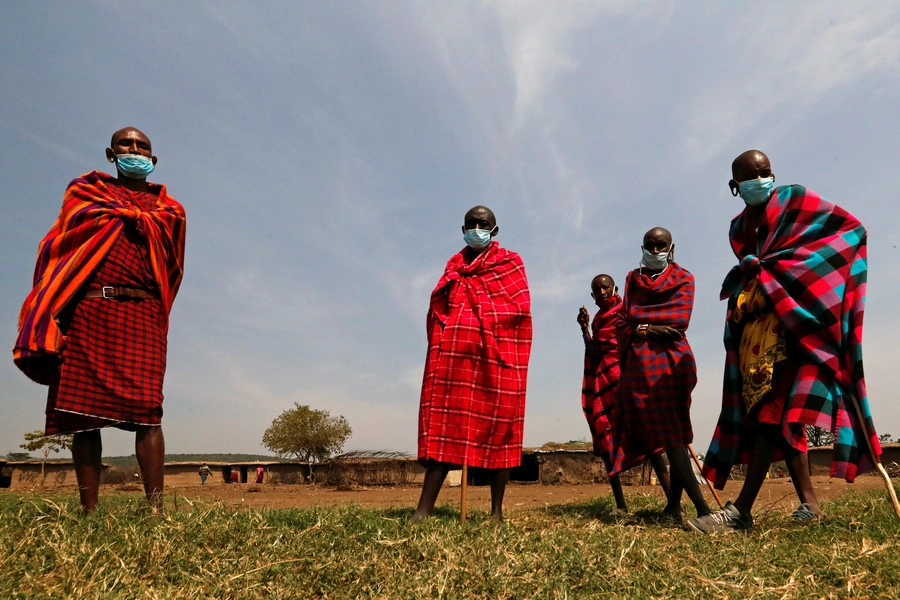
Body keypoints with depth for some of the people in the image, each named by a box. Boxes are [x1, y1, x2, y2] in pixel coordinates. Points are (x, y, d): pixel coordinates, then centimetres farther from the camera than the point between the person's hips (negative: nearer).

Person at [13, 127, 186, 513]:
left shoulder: (166, 207, 22)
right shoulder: (85, 190, 23)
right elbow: (63, 243, 10)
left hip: (141, 314, -1)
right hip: (87, 311, 1)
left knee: (146, 410, -13)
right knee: (83, 414, -3)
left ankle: (155, 507, -16)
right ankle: (89, 512, 2)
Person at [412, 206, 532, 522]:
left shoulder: (509, 263, 11)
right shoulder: (454, 267, 21)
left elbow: (520, 309, 1)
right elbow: (438, 310, 17)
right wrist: (442, 343, 3)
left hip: (497, 355, -2)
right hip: (454, 354, 2)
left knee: (498, 427, 0)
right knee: (443, 425, -5)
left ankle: (497, 510, 8)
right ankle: (424, 509, -7)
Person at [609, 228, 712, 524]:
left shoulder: (683, 278, 10)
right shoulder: (633, 279, 18)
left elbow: (680, 321, -6)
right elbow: (622, 325, 9)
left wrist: (639, 324, -3)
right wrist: (651, 329, -8)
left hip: (672, 360, -2)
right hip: (639, 363, 2)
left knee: (671, 434, -7)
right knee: (671, 435, -5)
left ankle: (674, 506, -3)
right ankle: (703, 509, -5)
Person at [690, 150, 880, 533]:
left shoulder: (796, 200, 4)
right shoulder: (738, 228, 19)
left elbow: (852, 228, -1)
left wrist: (786, 260, -10)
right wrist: (746, 274, -2)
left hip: (797, 317, -6)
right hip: (756, 323, 7)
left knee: (772, 408, -15)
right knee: (775, 413, 3)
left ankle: (741, 510, -18)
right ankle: (808, 503, 10)